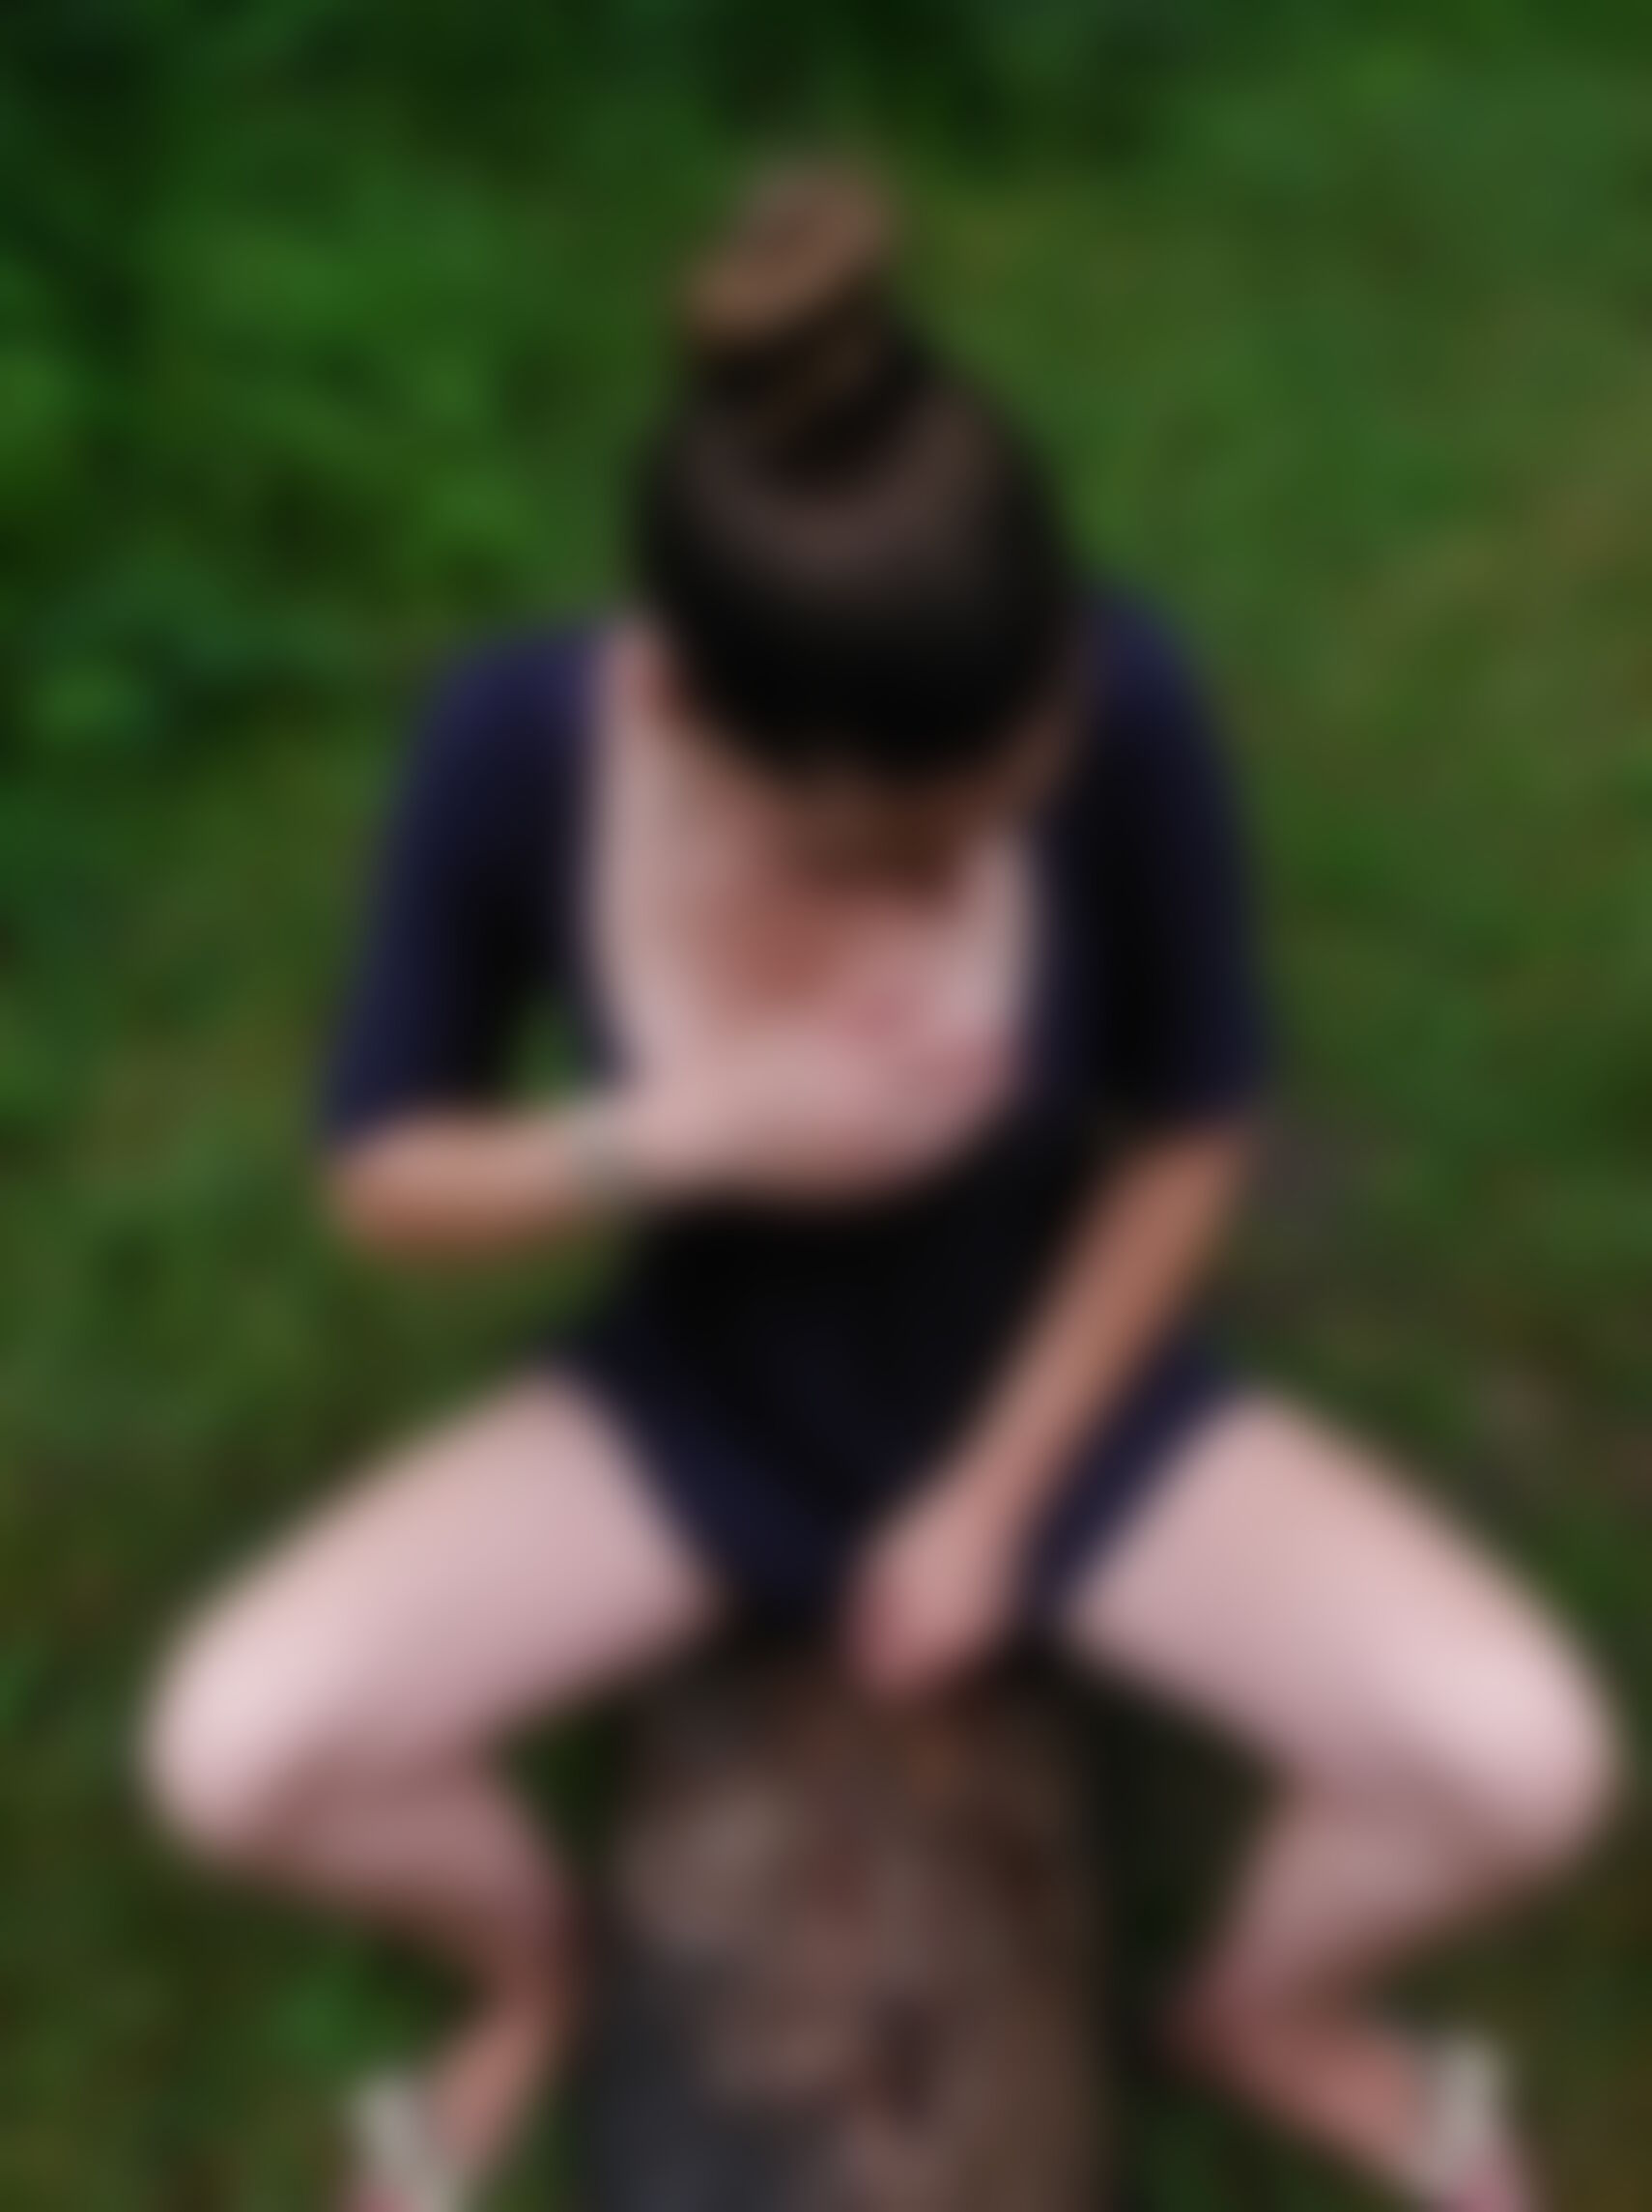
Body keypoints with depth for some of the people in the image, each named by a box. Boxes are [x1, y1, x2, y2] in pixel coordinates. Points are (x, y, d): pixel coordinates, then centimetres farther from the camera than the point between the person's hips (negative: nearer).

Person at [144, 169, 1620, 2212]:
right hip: (704, 1407, 0)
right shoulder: (517, 736, -29)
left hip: (1062, 1390, 0)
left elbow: (1198, 1125, -15)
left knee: (1526, 1771, -20)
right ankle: (533, 1965, 15)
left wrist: (988, 1507, -13)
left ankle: (1271, 2007, 15)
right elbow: (383, 1176, -16)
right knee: (236, 1759, -20)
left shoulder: (1119, 691, -31)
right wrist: (689, 1135, -35)